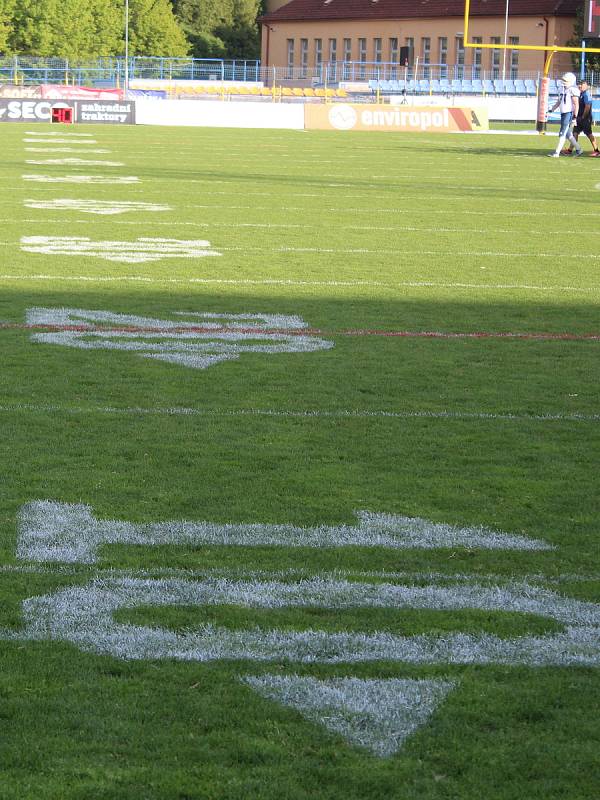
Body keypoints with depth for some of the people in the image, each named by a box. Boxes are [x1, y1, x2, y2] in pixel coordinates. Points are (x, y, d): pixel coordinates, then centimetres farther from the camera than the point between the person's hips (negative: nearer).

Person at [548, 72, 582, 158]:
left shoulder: (572, 90, -13)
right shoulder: (562, 89, 13)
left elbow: (576, 104, -15)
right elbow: (559, 102, 23)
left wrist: (575, 115, -18)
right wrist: (551, 110, 19)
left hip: (569, 113, -9)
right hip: (563, 113, 9)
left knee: (562, 133, -8)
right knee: (567, 133, 15)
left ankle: (557, 152, -7)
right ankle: (578, 149, 26)